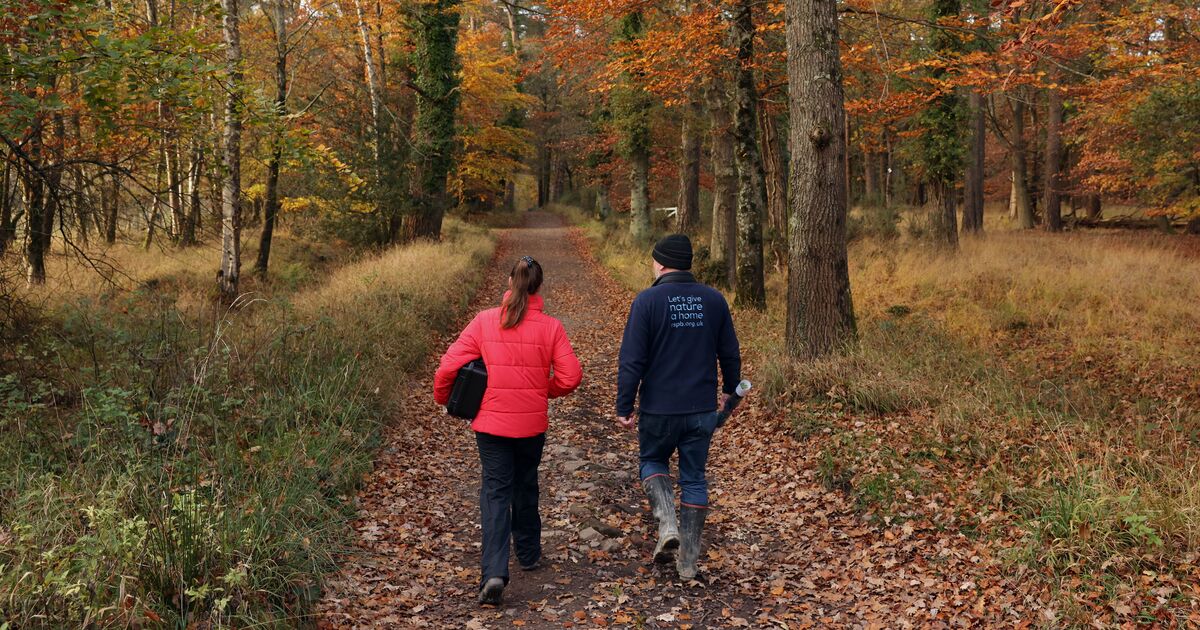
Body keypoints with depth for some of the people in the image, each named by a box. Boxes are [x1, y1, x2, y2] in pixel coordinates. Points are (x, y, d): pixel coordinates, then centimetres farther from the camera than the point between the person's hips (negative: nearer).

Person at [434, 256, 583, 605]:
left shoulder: (484, 321, -7)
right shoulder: (551, 327, -6)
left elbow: (449, 366, -9)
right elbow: (570, 376, -8)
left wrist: (442, 397, 11)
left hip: (491, 422, -1)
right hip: (532, 423, 1)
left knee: (495, 491, 3)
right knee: (525, 485, 22)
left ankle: (493, 572, -11)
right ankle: (528, 553, 38)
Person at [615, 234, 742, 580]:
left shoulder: (648, 300, -11)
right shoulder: (714, 299, 2)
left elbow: (632, 360, -13)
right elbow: (730, 354, 9)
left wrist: (624, 407, -5)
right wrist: (730, 390, 25)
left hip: (659, 409, -3)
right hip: (703, 409, 3)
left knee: (652, 461, 22)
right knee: (694, 479, 12)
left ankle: (668, 524, 0)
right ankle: (688, 561, 16)